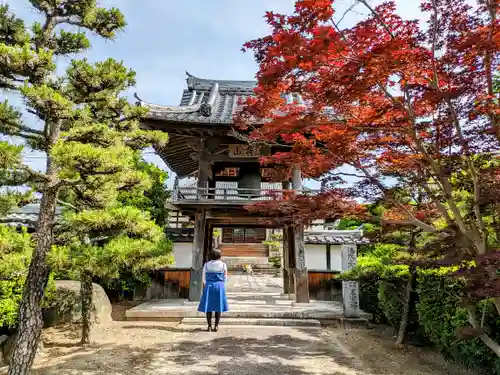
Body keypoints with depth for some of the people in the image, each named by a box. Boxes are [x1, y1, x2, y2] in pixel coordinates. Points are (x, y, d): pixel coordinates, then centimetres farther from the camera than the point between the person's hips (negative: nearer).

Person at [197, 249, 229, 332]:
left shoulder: (206, 264, 1)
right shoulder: (223, 265, -1)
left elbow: (204, 278, 2)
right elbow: (225, 278, 2)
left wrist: (204, 288, 11)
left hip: (209, 286, 1)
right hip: (219, 286, -1)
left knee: (208, 307, 7)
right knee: (218, 307, 7)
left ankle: (209, 326, 7)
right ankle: (216, 326, 6)